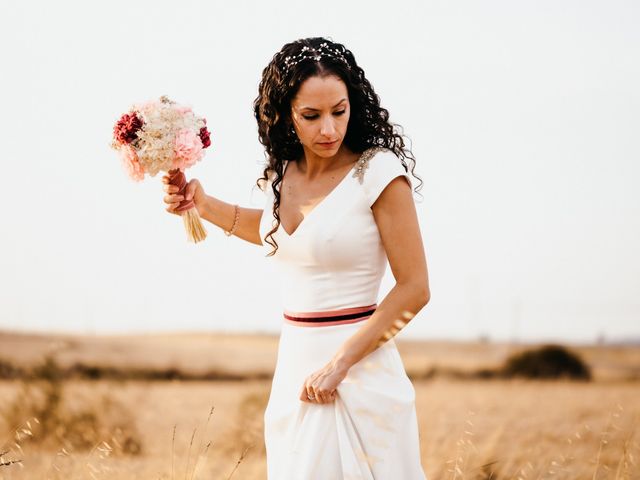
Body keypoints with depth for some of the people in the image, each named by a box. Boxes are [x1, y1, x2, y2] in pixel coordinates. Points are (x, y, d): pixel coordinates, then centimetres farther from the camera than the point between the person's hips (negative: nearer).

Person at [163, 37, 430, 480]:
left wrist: (339, 363, -16)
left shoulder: (379, 172, -13)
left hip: (360, 368, -6)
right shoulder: (283, 174, 6)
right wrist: (203, 205, 17)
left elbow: (414, 289, -13)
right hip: (294, 366, 6)